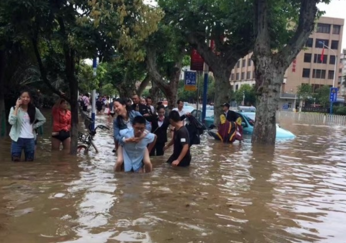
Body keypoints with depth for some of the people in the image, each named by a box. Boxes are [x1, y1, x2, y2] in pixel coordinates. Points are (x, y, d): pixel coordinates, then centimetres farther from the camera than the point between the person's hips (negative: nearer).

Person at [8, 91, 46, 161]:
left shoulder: (34, 110, 4)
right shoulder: (14, 108, -4)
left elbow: (43, 120, 18)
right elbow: (11, 122, -21)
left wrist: (34, 126, 3)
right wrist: (17, 107, -18)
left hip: (30, 139, 3)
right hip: (18, 139, -2)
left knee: (30, 161, 11)